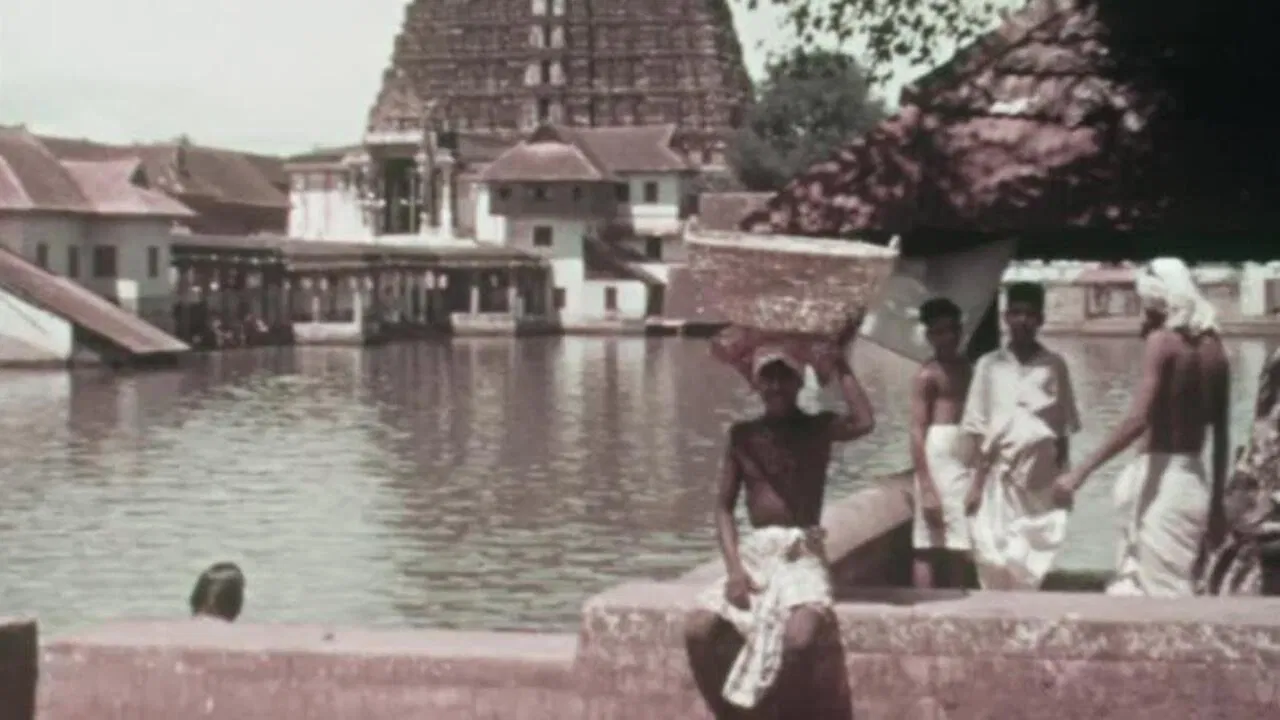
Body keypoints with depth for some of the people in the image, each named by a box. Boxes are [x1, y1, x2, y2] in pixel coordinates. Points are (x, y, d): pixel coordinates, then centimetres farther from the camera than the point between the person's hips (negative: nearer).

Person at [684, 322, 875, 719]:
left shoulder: (819, 428, 3)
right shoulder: (743, 435, 9)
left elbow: (864, 422, -19)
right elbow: (724, 506, 8)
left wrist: (839, 368, -9)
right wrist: (734, 568, -6)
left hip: (803, 555, -3)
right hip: (754, 553, 3)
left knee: (799, 639, -32)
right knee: (697, 631, -19)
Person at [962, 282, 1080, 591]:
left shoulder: (1054, 366, 4)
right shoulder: (988, 365, 3)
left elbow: (1064, 428, 6)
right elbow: (977, 430, 3)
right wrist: (976, 483, -2)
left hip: (1040, 479, 0)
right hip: (999, 476, 0)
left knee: (1034, 561, -2)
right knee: (994, 559, -3)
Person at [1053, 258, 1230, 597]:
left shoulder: (1162, 340, -10)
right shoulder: (1213, 347, 10)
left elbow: (1137, 420, -21)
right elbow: (1221, 436, 14)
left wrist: (1081, 472, -22)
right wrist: (1217, 502, 22)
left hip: (1159, 477, -7)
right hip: (1195, 479, 7)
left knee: (1159, 590, -4)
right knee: (1178, 589, 11)